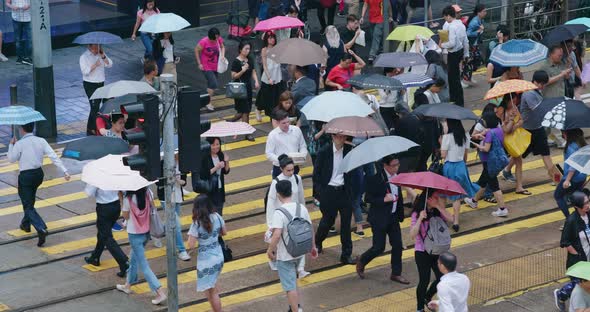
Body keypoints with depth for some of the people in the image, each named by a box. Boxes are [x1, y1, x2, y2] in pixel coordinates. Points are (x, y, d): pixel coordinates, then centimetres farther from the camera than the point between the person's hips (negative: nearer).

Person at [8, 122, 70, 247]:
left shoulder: (20, 144, -16)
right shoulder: (41, 141, -3)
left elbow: (11, 159, -4)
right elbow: (53, 156, -9)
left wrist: (11, 144, 9)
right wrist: (64, 171, -11)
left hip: (25, 176, -6)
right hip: (38, 174, 6)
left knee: (28, 206, -4)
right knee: (30, 200, 29)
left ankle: (41, 229, -24)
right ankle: (26, 224, 47)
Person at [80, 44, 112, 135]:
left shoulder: (101, 54, 8)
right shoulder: (84, 57, -9)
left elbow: (109, 65, -2)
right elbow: (85, 71, -18)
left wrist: (103, 56, -14)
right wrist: (95, 65, -25)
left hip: (100, 83, 6)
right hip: (90, 85, -6)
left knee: (97, 105, 11)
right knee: (94, 106, -13)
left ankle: (93, 127, 21)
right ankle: (91, 130, -10)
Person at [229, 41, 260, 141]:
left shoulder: (250, 60, 9)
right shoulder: (236, 61, -12)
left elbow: (253, 72, 13)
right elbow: (233, 76, -13)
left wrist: (256, 81, -2)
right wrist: (242, 71, -26)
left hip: (248, 87, 7)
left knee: (246, 111, 12)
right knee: (245, 111, -5)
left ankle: (230, 122, 34)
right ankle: (247, 133, 2)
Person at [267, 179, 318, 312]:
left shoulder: (279, 213, -22)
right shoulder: (302, 208, -4)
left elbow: (276, 235, -31)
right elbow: (310, 229, 3)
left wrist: (270, 250, -15)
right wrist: (313, 246, 16)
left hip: (284, 256, -7)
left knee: (290, 286, 2)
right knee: (292, 280, 28)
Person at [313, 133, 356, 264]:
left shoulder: (348, 150, -3)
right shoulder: (324, 152, -8)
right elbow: (316, 174, -2)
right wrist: (320, 192, -5)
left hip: (344, 191, 2)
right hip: (328, 191, -2)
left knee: (346, 222, 3)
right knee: (328, 220, 9)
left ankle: (346, 254, 11)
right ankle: (317, 242, 39)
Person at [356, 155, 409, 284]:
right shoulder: (375, 179, -20)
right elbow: (368, 198, -16)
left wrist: (400, 214, 15)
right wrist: (384, 199, -27)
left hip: (393, 217, 6)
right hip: (379, 218, -6)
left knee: (397, 245, 6)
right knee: (379, 248, 0)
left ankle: (396, 273, 19)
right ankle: (361, 261, 27)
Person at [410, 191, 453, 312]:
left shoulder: (437, 211, 1)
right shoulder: (417, 214, -12)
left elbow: (450, 218, -16)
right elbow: (413, 234, -21)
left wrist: (439, 206, -19)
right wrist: (420, 218, -30)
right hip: (422, 253, -5)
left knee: (442, 278, 2)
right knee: (424, 281, 1)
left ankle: (427, 298, 29)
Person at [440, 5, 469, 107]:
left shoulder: (452, 27, -22)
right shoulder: (461, 25, 6)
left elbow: (452, 43, -27)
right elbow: (465, 41, 12)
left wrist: (442, 45, -10)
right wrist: (466, 54, 19)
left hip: (454, 53, -9)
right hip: (460, 51, 9)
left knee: (455, 78, -1)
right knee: (452, 75, 22)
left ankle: (459, 102, 4)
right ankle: (453, 98, 34)